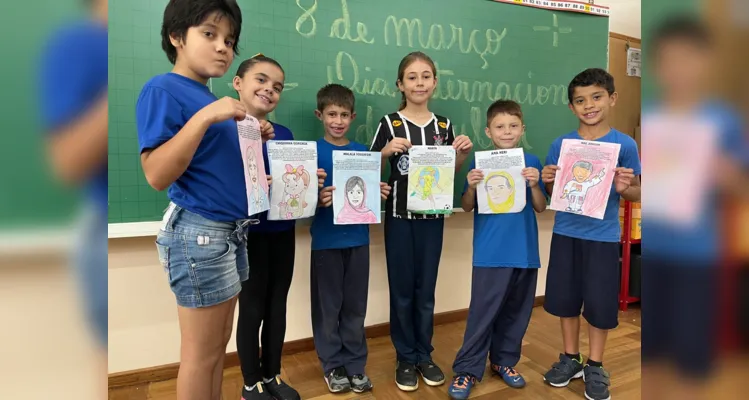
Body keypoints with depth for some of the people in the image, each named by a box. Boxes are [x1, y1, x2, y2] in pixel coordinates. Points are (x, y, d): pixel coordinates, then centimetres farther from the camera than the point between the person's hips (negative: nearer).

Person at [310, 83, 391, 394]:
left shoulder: (363, 152, 7)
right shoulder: (312, 151, -4)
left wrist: (379, 193, -9)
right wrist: (320, 200, -26)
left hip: (358, 238, 3)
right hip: (326, 240, -3)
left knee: (355, 306, 11)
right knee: (328, 306, 7)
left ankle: (356, 364, 26)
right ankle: (332, 365, 24)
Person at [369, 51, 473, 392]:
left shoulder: (444, 125, 6)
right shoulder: (390, 123, -4)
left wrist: (463, 153, -4)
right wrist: (387, 151, -21)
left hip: (432, 216, 3)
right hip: (399, 215, -3)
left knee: (426, 289, 12)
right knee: (402, 289, 6)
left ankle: (424, 355, 28)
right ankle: (405, 358, 23)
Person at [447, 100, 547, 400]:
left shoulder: (532, 162, 4)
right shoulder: (480, 162, -1)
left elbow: (541, 208, 4)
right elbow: (467, 207, 1)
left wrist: (534, 185, -13)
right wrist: (471, 186, -18)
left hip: (524, 251, 3)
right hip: (490, 252, -3)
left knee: (516, 312, 13)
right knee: (482, 312, -1)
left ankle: (504, 361, 31)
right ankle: (467, 369, 10)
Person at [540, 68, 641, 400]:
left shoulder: (625, 145, -5)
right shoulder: (560, 144, 0)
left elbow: (637, 193, 1)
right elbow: (552, 195, 7)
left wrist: (624, 188, -20)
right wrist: (547, 181, -14)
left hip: (603, 236, -2)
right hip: (565, 233, 2)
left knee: (600, 303, 6)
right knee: (566, 298, 11)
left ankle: (595, 367, 27)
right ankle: (570, 358, 31)